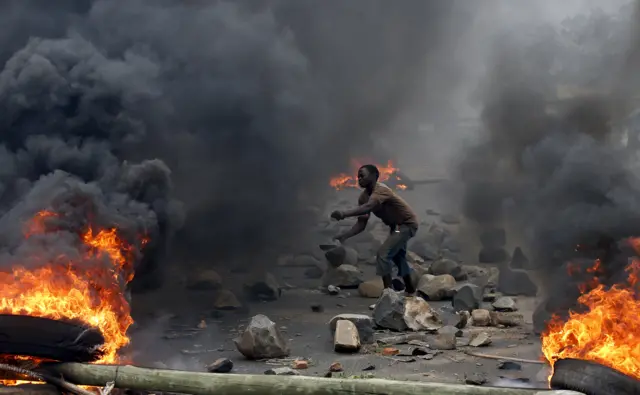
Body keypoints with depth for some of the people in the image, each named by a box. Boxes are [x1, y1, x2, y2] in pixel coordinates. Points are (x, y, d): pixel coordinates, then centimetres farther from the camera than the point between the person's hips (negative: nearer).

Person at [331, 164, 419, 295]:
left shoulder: (380, 190, -31)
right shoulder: (364, 197, -5)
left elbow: (367, 207, -51)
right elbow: (361, 223, -7)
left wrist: (344, 214, -63)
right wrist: (344, 236, -22)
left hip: (407, 224, -10)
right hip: (396, 225, 10)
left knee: (383, 254, -21)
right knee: (397, 256, 25)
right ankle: (410, 289, 44)